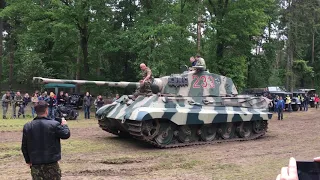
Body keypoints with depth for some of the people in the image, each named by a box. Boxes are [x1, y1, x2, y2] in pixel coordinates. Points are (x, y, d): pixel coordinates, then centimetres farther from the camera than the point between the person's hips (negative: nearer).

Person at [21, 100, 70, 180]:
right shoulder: (54, 124, -14)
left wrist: (28, 160, 15)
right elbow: (66, 134, -5)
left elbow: (24, 146, 4)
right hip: (51, 164, -3)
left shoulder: (27, 126, -1)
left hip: (35, 164, 3)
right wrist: (64, 125, 14)